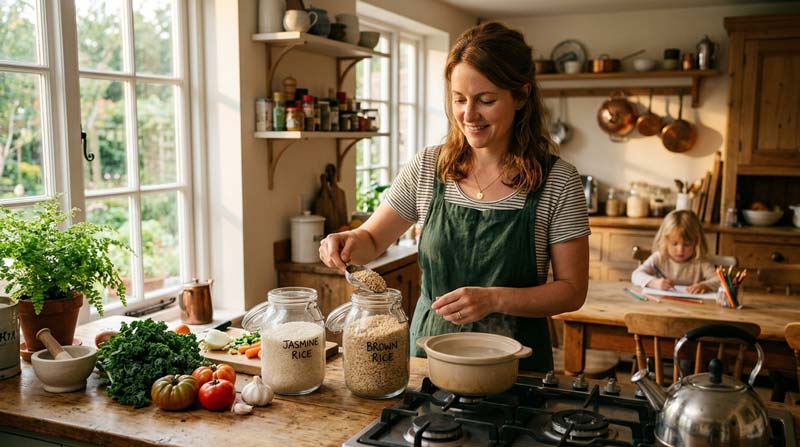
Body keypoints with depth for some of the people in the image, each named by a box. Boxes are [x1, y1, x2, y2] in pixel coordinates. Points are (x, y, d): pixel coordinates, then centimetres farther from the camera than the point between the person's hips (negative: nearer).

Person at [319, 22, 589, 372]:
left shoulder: (557, 181, -11)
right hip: (429, 352, 2)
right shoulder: (427, 169, -4)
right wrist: (350, 242, -18)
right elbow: (372, 240, 5)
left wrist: (494, 299, -24)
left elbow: (572, 291, -9)